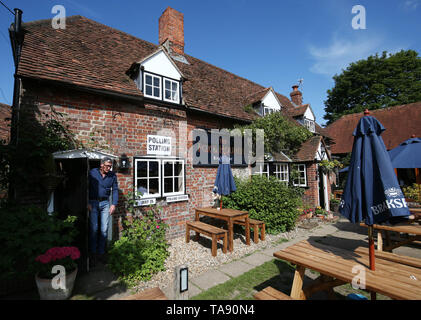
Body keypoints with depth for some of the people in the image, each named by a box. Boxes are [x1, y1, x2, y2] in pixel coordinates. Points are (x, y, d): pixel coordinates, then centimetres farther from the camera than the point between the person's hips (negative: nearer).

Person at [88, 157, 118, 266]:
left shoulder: (112, 175, 1)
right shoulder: (92, 172, -4)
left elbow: (115, 190, 4)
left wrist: (114, 204, -3)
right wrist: (88, 203, -7)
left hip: (105, 203, 2)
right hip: (93, 203, -2)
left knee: (104, 229, 3)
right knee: (94, 228, -1)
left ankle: (101, 253, 16)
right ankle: (93, 254, 14)